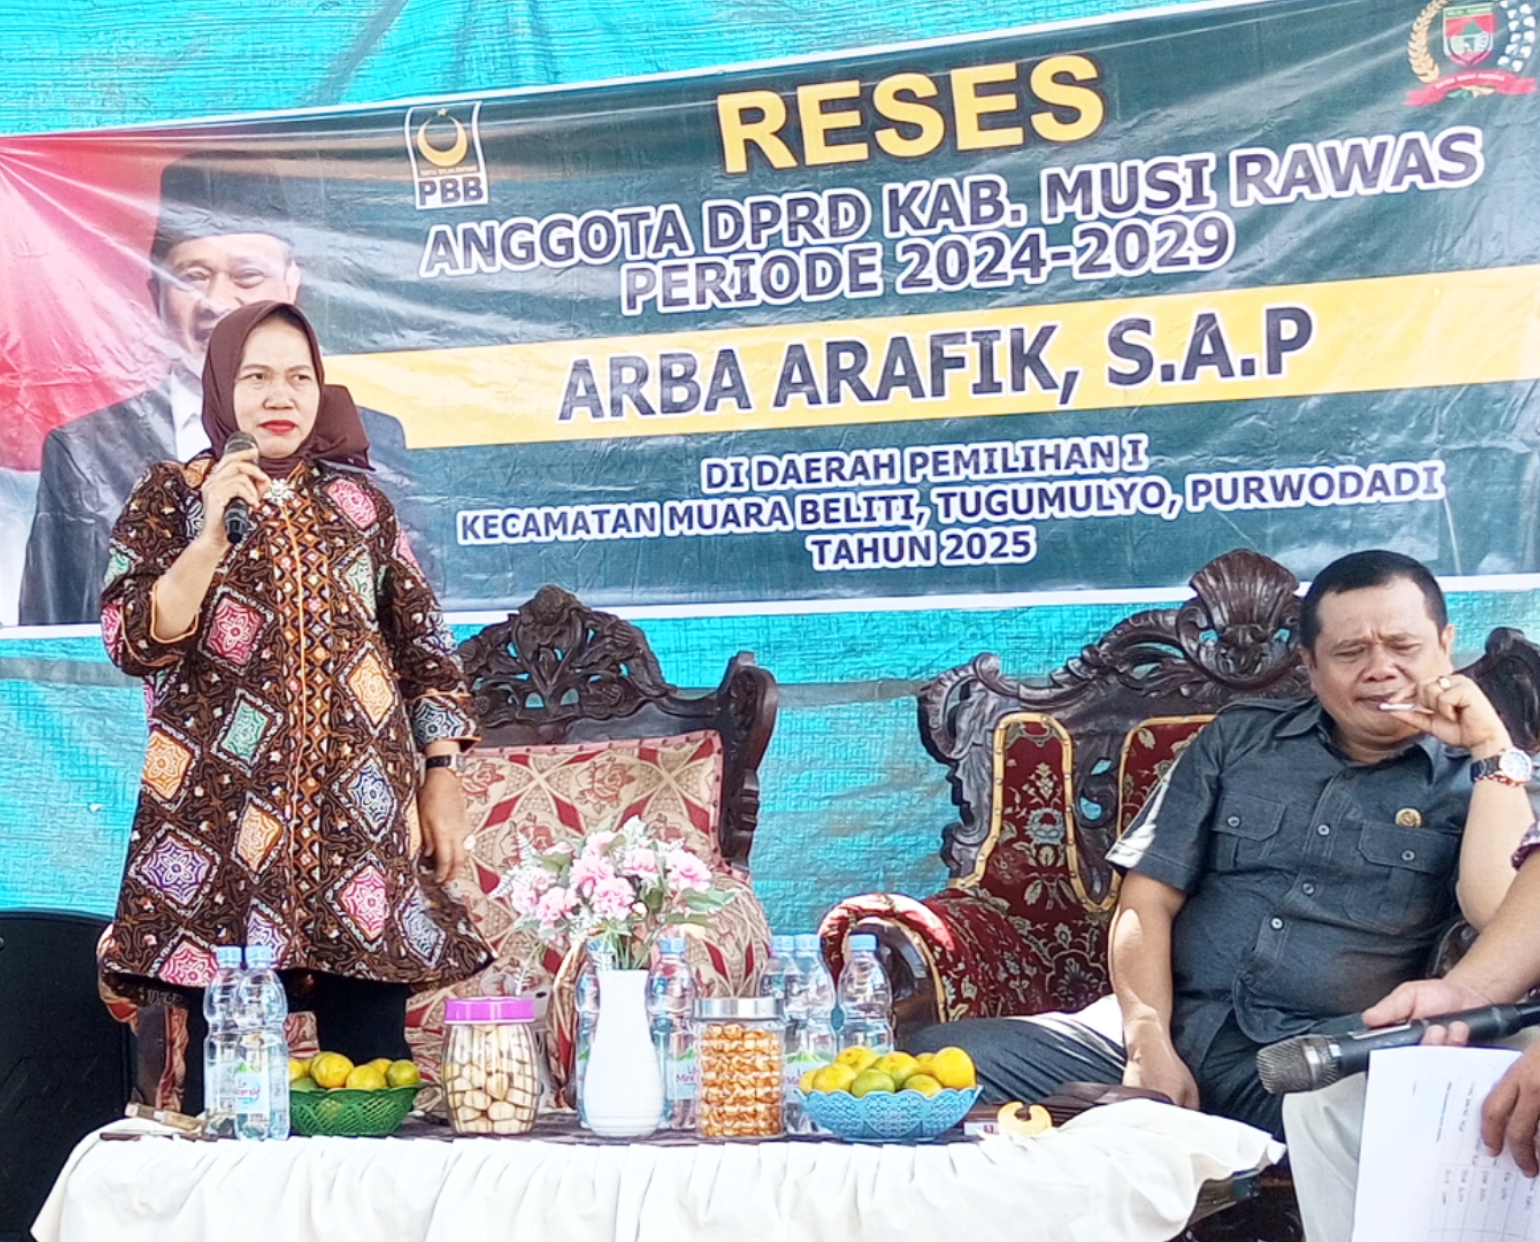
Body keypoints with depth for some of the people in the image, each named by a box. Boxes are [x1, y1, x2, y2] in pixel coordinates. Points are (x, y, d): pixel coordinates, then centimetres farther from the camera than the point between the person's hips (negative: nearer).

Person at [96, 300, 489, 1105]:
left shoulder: (356, 499, 13)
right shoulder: (169, 495, 6)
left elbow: (423, 644, 13)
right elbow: (132, 640, -7)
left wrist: (442, 776, 7)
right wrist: (214, 532, -16)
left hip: (362, 815, 2)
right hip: (224, 817, -2)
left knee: (372, 1058, 0)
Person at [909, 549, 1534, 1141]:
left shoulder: (1474, 782, 10)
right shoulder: (1239, 739, 17)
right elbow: (1147, 902, 10)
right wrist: (1149, 1045, -6)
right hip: (1172, 1031, 2)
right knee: (941, 1056, -21)